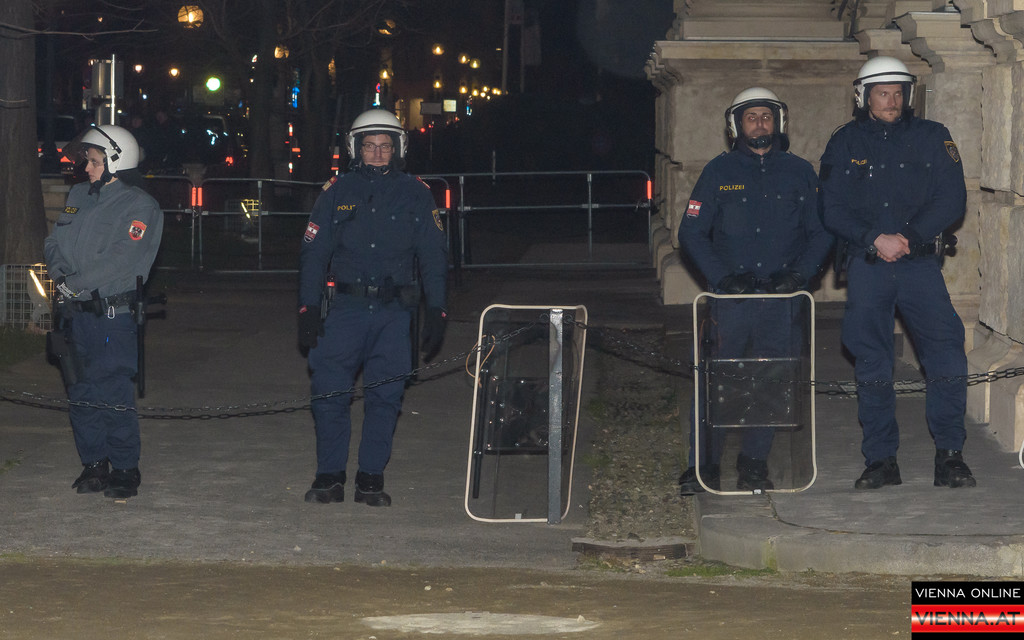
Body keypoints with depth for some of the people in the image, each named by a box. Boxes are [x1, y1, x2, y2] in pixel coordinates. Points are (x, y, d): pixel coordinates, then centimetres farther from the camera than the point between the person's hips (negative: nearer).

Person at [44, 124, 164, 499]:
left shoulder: (140, 207, -7)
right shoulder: (79, 197, 15)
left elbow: (121, 262, -16)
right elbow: (54, 242, 14)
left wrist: (74, 284, -17)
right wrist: (60, 272, -6)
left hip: (113, 312, -7)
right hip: (76, 312, 7)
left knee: (114, 393, -7)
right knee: (82, 392, 9)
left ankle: (125, 470, 2)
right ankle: (93, 464, 18)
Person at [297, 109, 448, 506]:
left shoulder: (415, 195, 7)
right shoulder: (337, 192, 6)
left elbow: (433, 258, 9)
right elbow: (313, 253, 8)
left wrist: (436, 313, 2)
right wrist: (308, 308, 0)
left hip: (393, 311, 0)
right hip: (345, 307, 0)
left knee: (385, 395, 0)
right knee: (329, 392, -6)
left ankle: (371, 478, 8)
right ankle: (329, 476, 3)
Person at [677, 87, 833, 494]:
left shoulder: (799, 173, 10)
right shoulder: (719, 172, 7)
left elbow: (821, 233, 11)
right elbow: (691, 233, 4)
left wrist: (799, 273, -5)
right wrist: (721, 277, -8)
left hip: (781, 297, 1)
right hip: (730, 295, -1)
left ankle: (754, 464, 10)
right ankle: (703, 466, -1)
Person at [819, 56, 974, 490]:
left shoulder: (932, 138, 6)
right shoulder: (845, 144, 8)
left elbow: (952, 200, -1)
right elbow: (833, 209, 1)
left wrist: (908, 238, -12)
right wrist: (876, 239, -13)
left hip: (919, 263, -1)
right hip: (866, 266, 1)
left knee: (946, 353, -11)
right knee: (871, 365, 2)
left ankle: (949, 455, -4)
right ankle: (881, 460, 9)